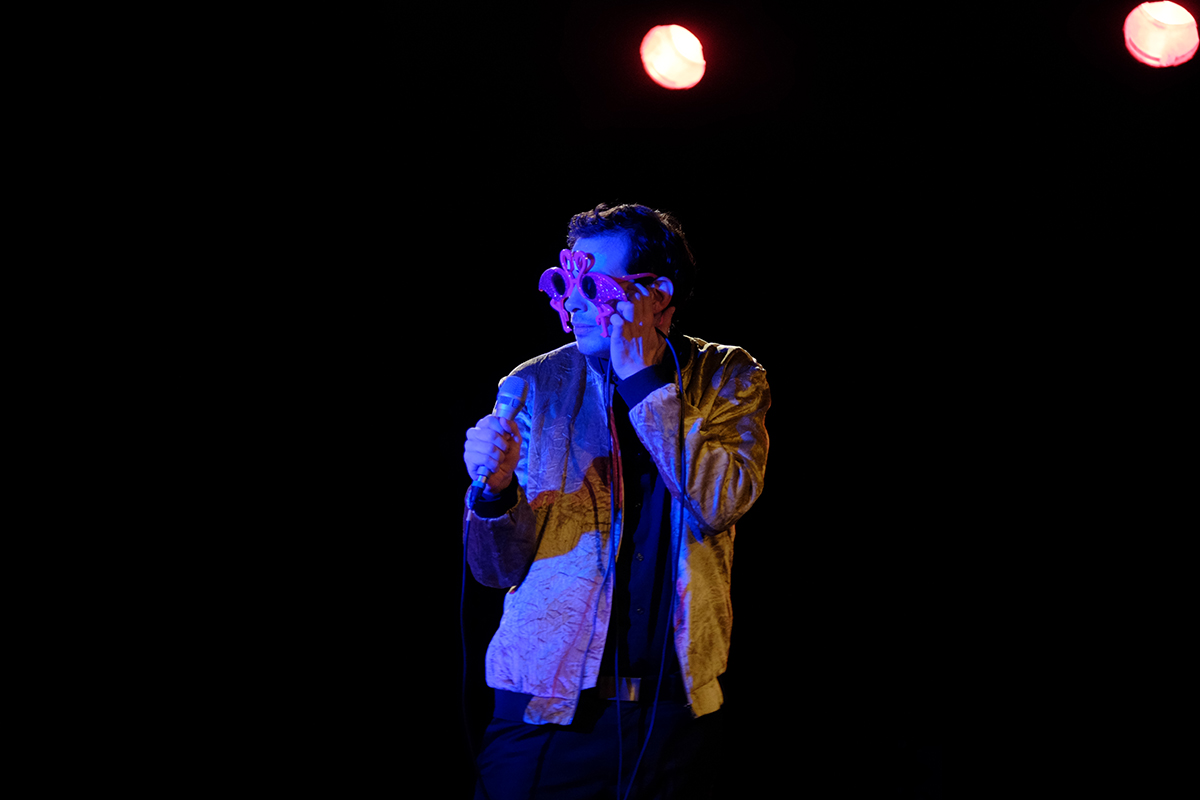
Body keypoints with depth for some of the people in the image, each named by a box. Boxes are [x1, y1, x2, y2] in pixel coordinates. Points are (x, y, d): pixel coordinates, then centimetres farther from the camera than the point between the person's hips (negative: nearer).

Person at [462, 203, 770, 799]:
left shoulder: (728, 380, 2)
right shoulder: (534, 386, 0)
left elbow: (721, 503, -17)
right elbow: (498, 569, 0)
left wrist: (644, 379, -15)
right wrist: (496, 489, -21)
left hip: (680, 704, 0)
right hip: (549, 709, 0)